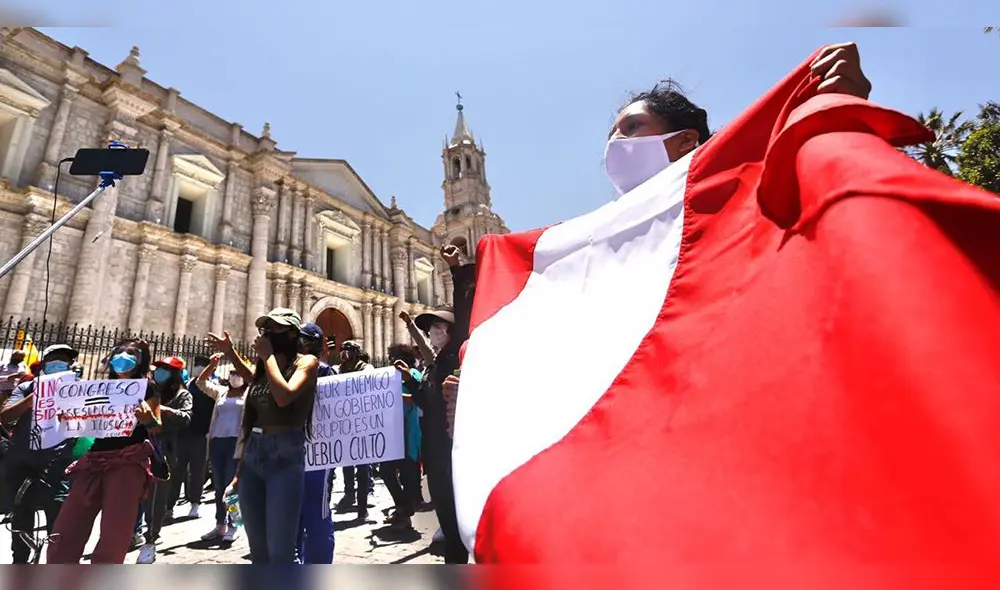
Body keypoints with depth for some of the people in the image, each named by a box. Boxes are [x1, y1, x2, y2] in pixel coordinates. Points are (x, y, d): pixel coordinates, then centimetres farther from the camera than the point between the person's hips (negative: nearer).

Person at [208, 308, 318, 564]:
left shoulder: (306, 362, -7)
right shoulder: (263, 366, 12)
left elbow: (284, 396, -23)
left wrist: (268, 356, -13)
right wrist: (230, 352, 23)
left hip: (285, 456, -7)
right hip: (252, 455, 7)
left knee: (279, 551, -4)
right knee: (257, 549, 17)